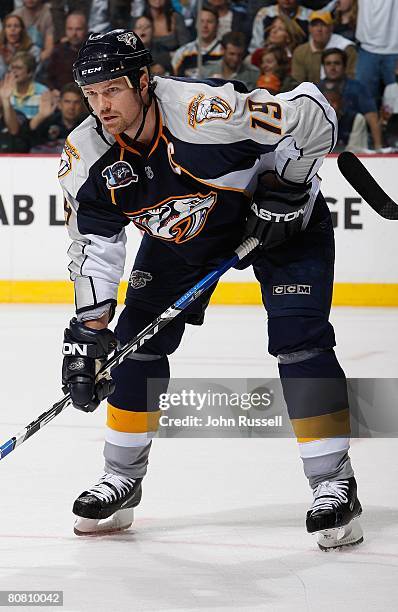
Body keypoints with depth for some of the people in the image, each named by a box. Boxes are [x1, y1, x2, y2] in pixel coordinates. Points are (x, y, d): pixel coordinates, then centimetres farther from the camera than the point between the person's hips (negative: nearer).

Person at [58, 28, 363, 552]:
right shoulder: (87, 158, -19)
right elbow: (94, 245, -11)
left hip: (283, 218, -5)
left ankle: (334, 484, -10)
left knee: (299, 340, -18)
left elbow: (311, 113, -27)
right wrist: (89, 328, -17)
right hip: (180, 233, 5)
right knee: (137, 343, -1)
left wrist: (286, 186, -28)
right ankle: (122, 481, 14)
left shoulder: (206, 111, -36)